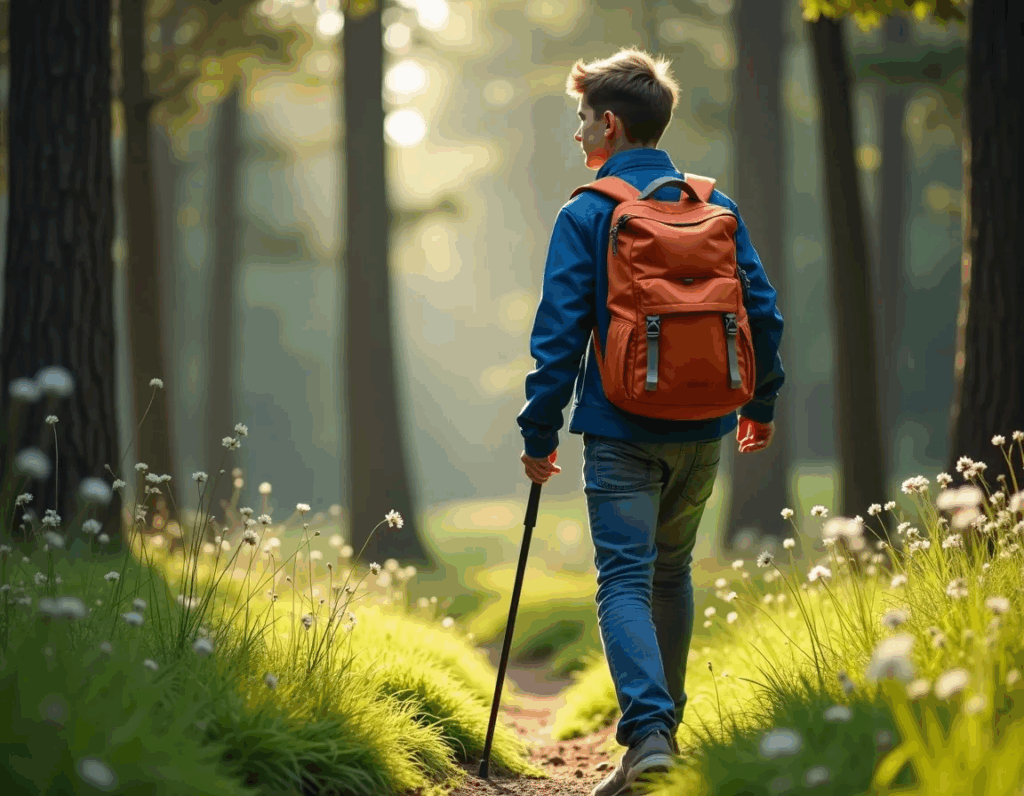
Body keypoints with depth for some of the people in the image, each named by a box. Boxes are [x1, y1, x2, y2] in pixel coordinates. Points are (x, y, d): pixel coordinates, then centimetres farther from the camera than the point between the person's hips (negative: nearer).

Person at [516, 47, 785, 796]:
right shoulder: (716, 206, 6)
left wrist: (539, 433, -3)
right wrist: (761, 402, 21)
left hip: (622, 432, -5)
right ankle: (663, 723, 28)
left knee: (624, 582, -6)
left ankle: (649, 734, -24)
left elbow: (560, 332, -9)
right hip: (702, 428, 5)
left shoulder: (586, 215, -7)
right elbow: (763, 311, 8)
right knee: (673, 573, 20)